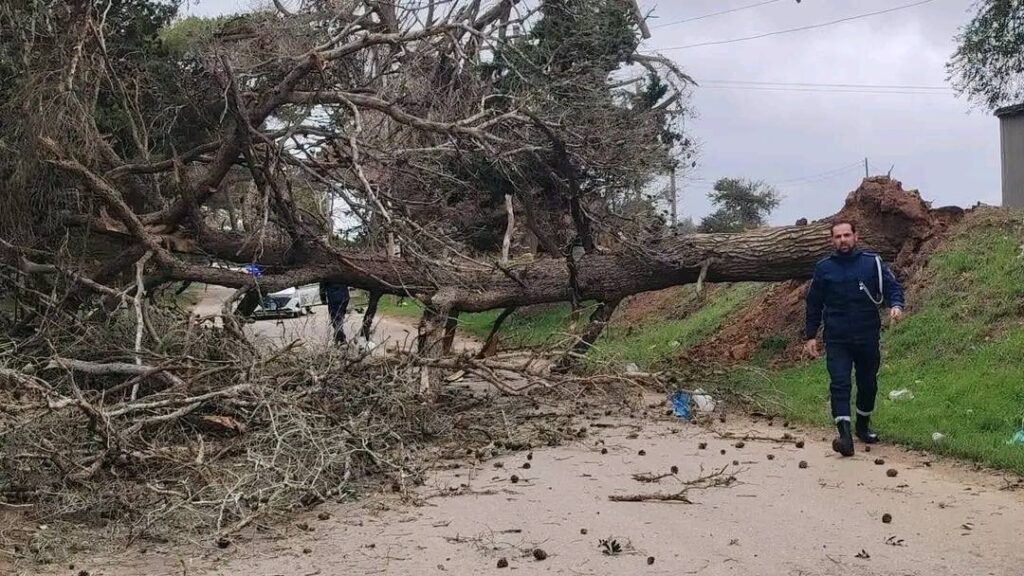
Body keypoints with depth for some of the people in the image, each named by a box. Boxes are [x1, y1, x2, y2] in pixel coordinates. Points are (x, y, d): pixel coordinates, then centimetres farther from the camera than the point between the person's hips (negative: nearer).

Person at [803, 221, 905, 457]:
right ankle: (845, 435, -20)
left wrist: (896, 305, -23)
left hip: (868, 338, 1)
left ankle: (863, 426, 36)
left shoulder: (872, 262, 1)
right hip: (837, 340, -1)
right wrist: (810, 336, 7)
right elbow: (814, 304, 9)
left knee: (868, 384, 14)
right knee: (840, 384, -14)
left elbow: (892, 286, -1)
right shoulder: (824, 268, 3)